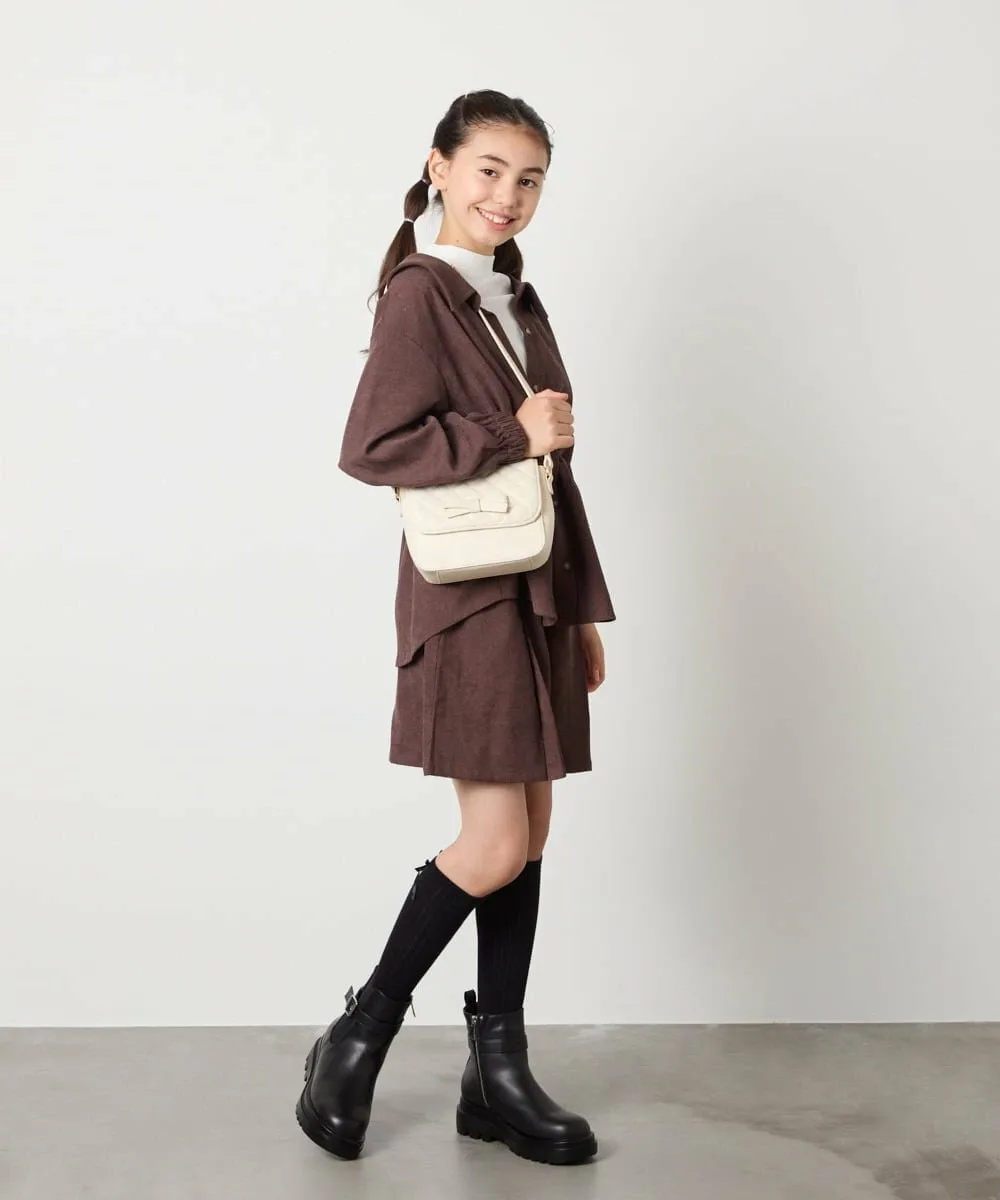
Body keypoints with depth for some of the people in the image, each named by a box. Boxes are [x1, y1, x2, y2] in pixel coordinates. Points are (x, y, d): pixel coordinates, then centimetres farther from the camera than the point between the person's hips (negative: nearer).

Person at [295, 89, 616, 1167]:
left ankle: (498, 1075, 20)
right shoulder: (419, 293, -9)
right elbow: (369, 448, -19)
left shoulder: (518, 300, 16)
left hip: (539, 598, 8)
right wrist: (512, 436, -16)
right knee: (493, 847, -8)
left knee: (530, 837, 9)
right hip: (468, 602, -8)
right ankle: (358, 1038, 13)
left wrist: (585, 603, 15)